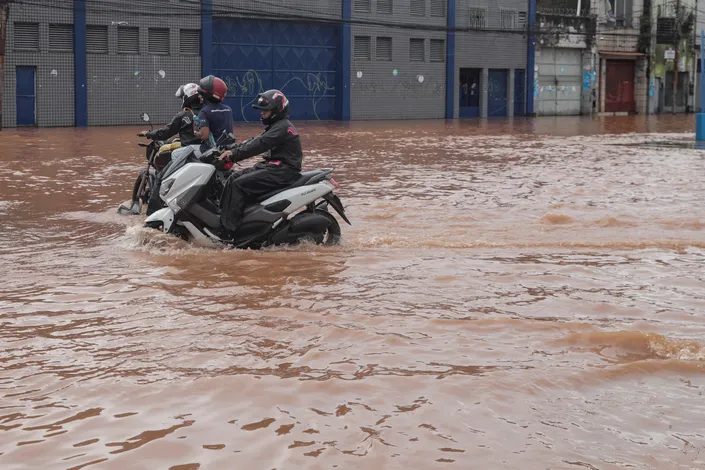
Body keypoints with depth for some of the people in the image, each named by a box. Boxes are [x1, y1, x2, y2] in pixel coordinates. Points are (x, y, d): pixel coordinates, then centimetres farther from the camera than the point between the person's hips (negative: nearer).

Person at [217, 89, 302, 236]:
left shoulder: (283, 127, -14)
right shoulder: (276, 126, 19)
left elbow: (259, 145, -23)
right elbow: (255, 141, 14)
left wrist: (234, 155, -25)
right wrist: (231, 149, 3)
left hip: (282, 171, -11)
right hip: (273, 166, 11)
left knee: (239, 185, -20)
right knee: (233, 179, 4)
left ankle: (229, 230, -22)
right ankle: (222, 219, -2)